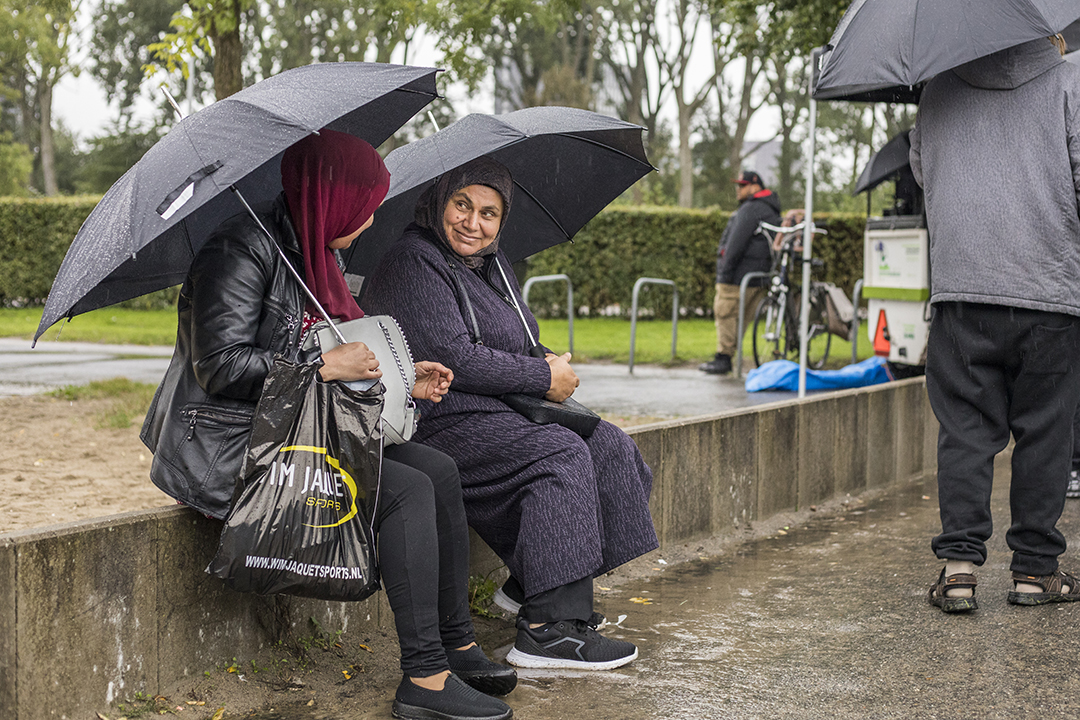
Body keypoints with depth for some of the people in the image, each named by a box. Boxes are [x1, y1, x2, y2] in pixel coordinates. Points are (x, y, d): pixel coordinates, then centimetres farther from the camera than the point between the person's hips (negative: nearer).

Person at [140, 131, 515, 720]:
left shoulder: (312, 256, 15)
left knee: (439, 471, -3)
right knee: (407, 489, -21)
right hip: (229, 445, -10)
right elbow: (220, 365, -22)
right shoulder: (243, 249, -15)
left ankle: (456, 646, 2)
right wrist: (325, 365, -21)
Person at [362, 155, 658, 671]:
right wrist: (544, 377, -14)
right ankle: (547, 629, -28)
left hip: (503, 413, 10)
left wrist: (548, 362, 0)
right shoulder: (414, 265, -12)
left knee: (610, 446, -4)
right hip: (439, 421, -10)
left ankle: (528, 586, 2)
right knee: (560, 455, -27)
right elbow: (454, 359, -21)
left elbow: (521, 342, 24)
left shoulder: (492, 265, 18)